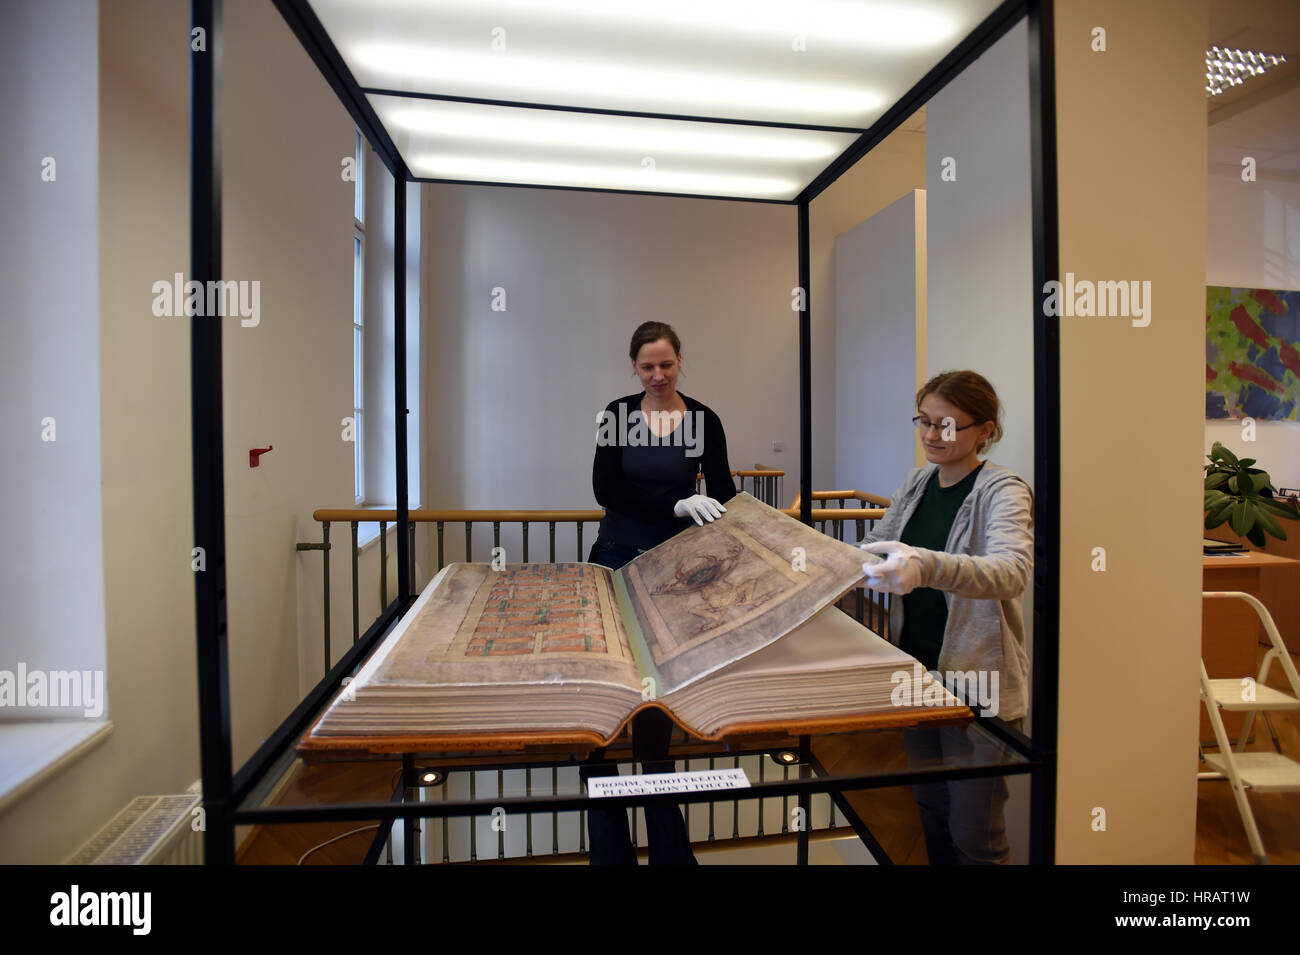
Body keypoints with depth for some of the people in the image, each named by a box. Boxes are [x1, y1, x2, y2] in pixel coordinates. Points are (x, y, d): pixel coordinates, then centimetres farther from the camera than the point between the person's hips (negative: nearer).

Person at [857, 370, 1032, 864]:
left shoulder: (1003, 490, -14)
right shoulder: (915, 484, 5)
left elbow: (1012, 571, -34)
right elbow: (873, 550, 14)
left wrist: (926, 566, -51)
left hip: (977, 681, -6)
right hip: (917, 671, 6)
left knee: (973, 829, 8)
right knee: (929, 810, 21)